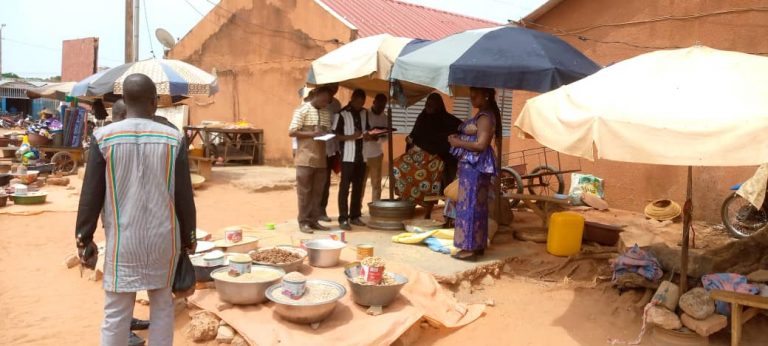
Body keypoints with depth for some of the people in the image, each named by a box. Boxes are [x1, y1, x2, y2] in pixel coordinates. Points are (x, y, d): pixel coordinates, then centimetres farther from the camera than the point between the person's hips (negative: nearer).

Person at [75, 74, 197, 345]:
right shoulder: (173, 139, -4)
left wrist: (84, 238, 7)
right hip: (163, 237, 1)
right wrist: (189, 237, 9)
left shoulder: (104, 137, -5)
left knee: (116, 310, 8)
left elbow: (91, 195, -4)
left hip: (122, 240, -1)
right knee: (162, 304, 15)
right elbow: (184, 195, -2)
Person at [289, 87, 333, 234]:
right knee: (304, 191, 0)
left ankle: (314, 220, 16)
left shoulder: (326, 113, 13)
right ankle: (303, 222, 7)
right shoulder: (302, 110, -5)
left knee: (318, 191, 8)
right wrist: (312, 134, -18)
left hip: (321, 158, 6)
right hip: (305, 159, -6)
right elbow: (292, 132, -9)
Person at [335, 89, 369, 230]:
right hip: (348, 156, -6)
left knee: (358, 187, 10)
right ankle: (343, 219, -1)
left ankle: (355, 216, 19)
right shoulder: (342, 114, -6)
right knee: (345, 187, -4)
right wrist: (351, 136, -20)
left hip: (361, 156, 6)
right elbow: (336, 135, -7)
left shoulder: (364, 113, 11)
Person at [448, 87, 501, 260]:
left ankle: (469, 248, -3)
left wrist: (458, 143, -14)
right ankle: (478, 245, 20)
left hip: (475, 165, -11)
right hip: (473, 165, 11)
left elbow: (481, 145, -22)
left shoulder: (485, 117, -15)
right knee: (477, 204, 13)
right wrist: (458, 139, 4)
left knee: (469, 204, -7)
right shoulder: (483, 115, 17)